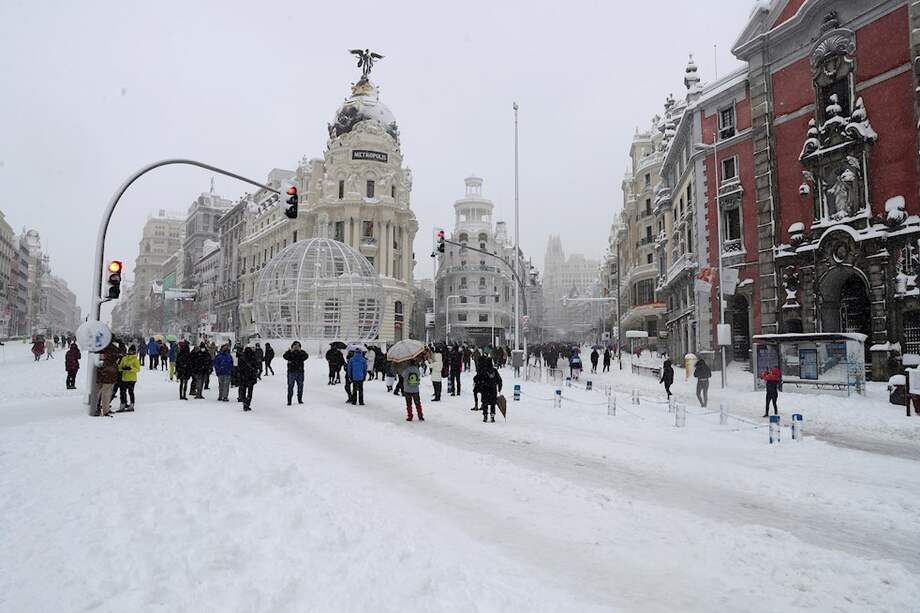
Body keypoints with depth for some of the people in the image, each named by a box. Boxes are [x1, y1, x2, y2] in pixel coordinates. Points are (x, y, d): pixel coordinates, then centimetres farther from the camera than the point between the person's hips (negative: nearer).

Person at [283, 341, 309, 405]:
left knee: (300, 386, 8)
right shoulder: (289, 352, 5)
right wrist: (291, 351, -25)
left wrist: (300, 351, -21)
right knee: (290, 386, -3)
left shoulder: (302, 352, 7)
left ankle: (300, 399, 20)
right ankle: (289, 401, 3)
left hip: (300, 372, 2)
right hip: (291, 372, -2)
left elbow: (306, 357, -12)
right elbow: (285, 356, -15)